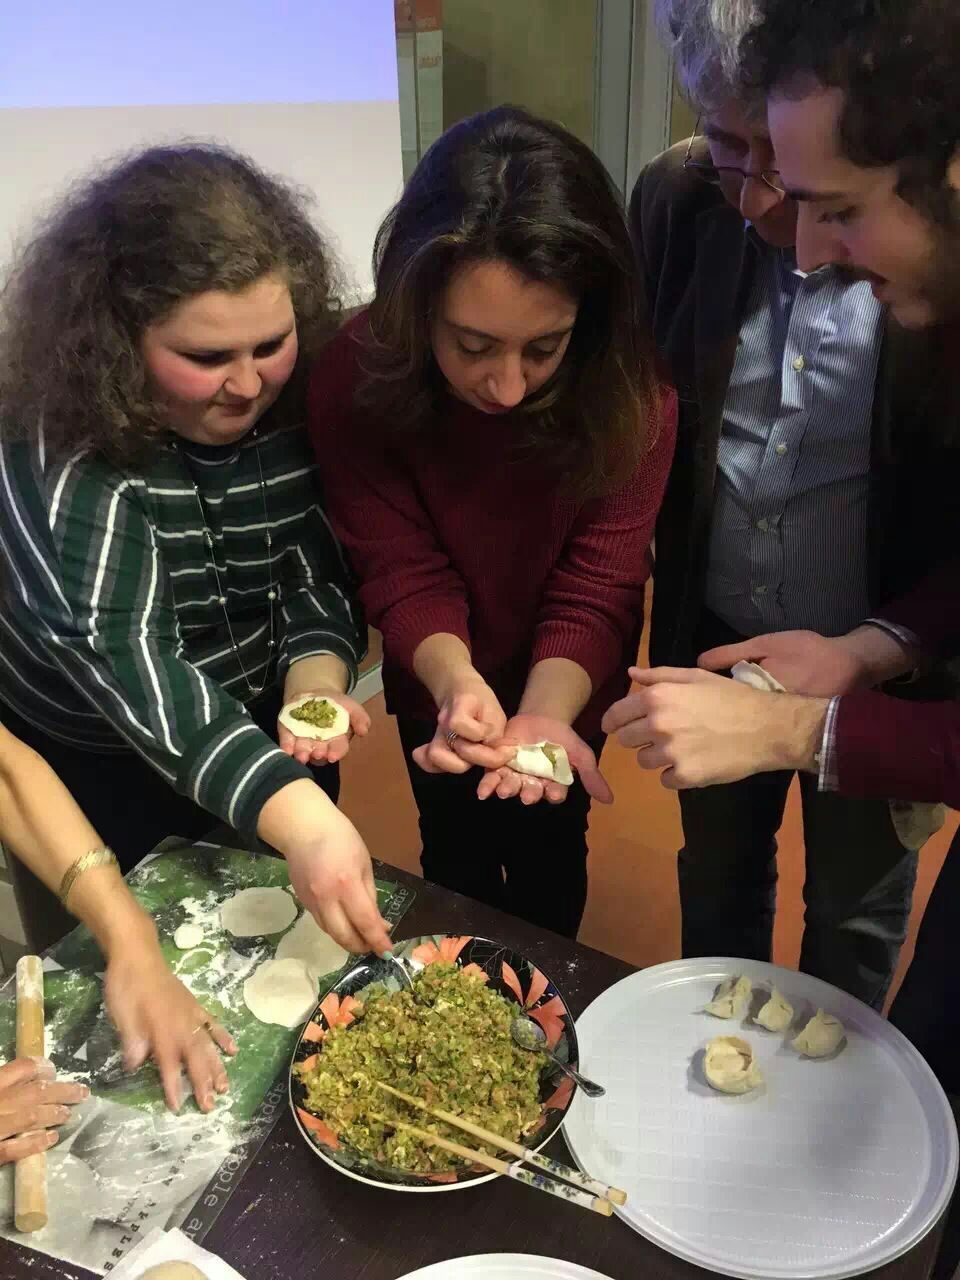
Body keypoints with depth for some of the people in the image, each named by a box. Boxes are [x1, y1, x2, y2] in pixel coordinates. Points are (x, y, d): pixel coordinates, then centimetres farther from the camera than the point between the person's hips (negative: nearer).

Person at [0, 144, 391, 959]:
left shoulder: (306, 402, -16)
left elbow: (318, 574, -8)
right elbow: (115, 651, -39)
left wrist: (317, 678, -30)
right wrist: (296, 816, -52)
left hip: (270, 745, 4)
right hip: (93, 776, -3)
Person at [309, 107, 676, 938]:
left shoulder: (631, 392, -29)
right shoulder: (355, 381, -28)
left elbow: (597, 588, -26)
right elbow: (403, 574, -23)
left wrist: (544, 715, -43)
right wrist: (455, 683, -42)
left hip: (566, 687, 0)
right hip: (438, 685, 1)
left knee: (547, 850, 21)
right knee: (457, 853, 23)